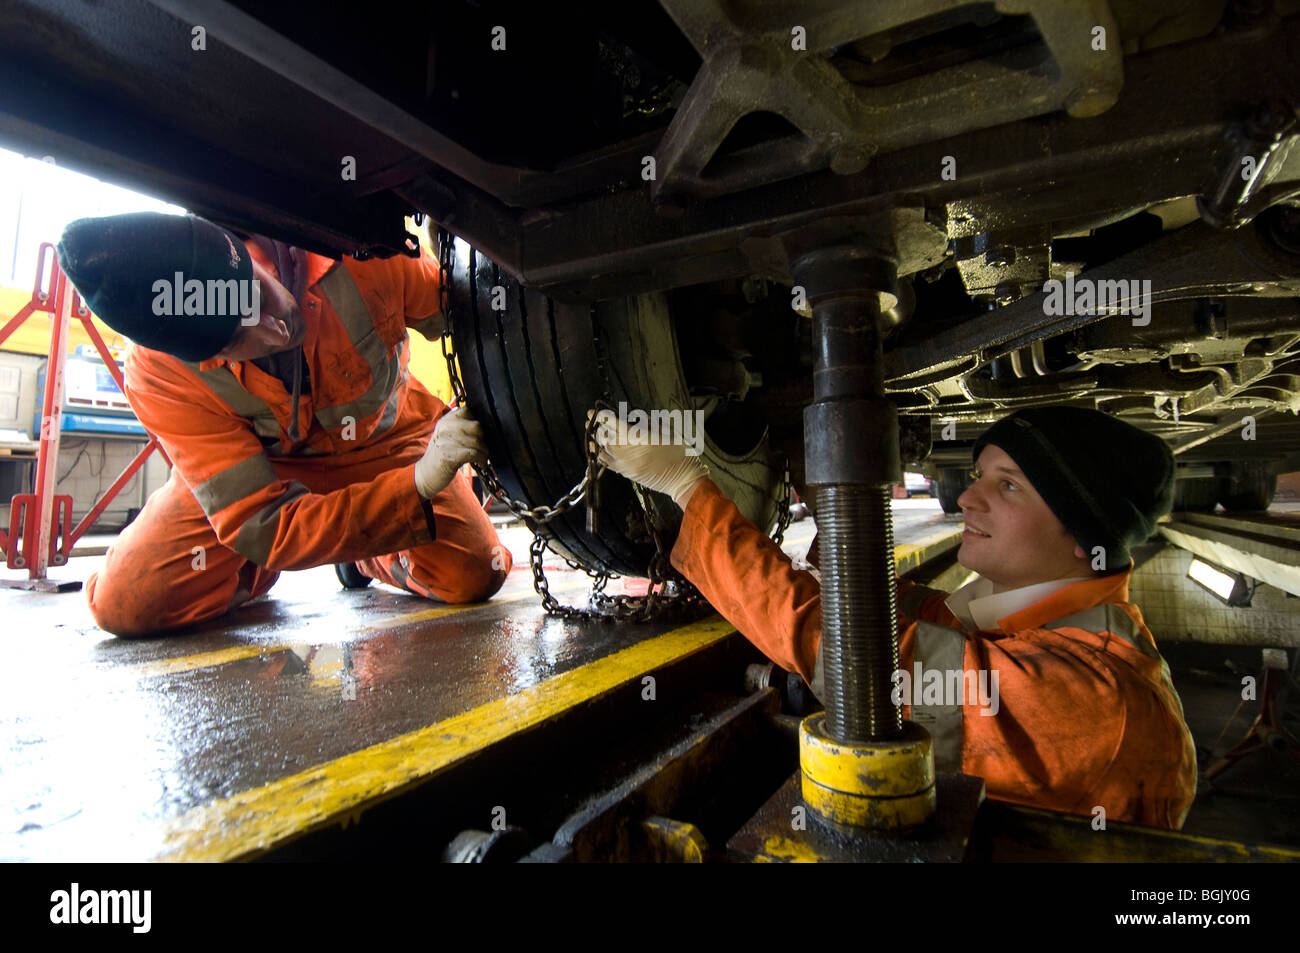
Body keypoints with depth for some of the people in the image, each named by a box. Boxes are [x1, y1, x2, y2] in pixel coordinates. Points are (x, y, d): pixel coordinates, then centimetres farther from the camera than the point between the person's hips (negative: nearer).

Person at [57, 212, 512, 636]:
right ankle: (257, 569, 16)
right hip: (256, 458, 0)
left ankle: (364, 557, 18)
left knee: (474, 576, -13)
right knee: (125, 604, -16)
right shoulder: (159, 374, -30)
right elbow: (263, 527, -34)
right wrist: (421, 483, -48)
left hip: (383, 439, 1)